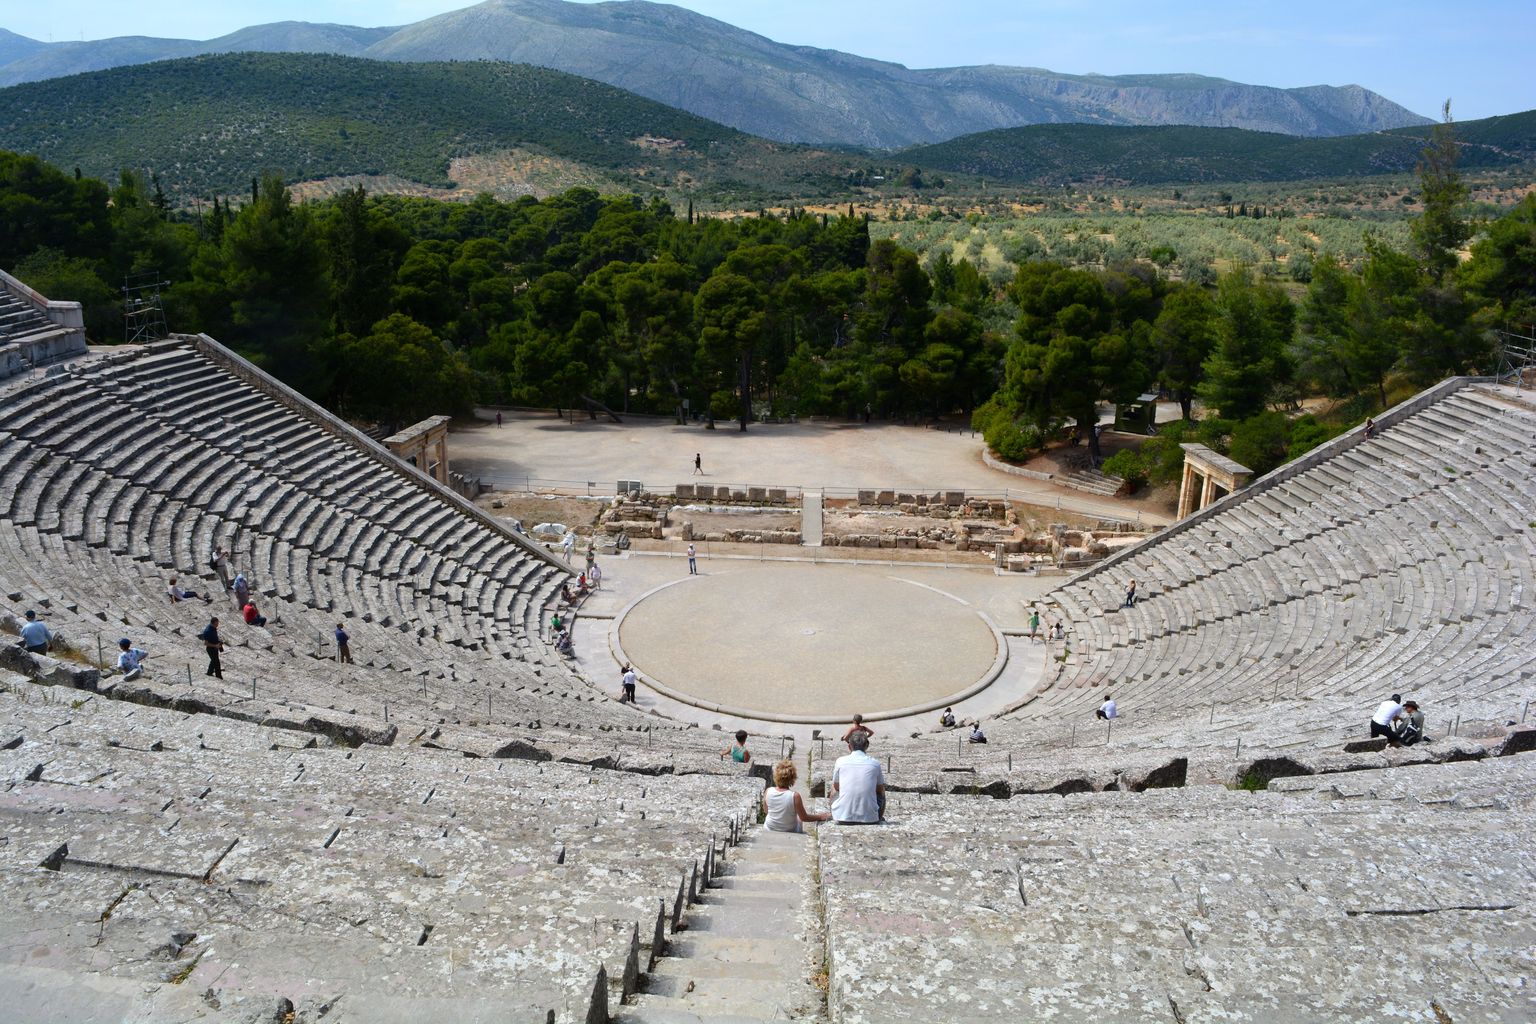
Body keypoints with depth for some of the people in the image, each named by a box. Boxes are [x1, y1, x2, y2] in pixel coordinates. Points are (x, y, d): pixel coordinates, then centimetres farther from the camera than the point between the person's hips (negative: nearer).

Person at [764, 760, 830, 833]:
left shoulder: (768, 791, -20)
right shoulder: (794, 796, -31)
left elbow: (766, 811, -2)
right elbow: (804, 818, -18)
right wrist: (820, 817, -3)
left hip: (770, 830, 2)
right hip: (789, 832, -2)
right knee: (798, 819, 28)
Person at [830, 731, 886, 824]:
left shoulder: (840, 761, 0)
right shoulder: (875, 763, 0)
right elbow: (880, 790, 15)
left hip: (843, 817, 0)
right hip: (869, 819, 0)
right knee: (881, 794, 29)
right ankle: (879, 820, 46)